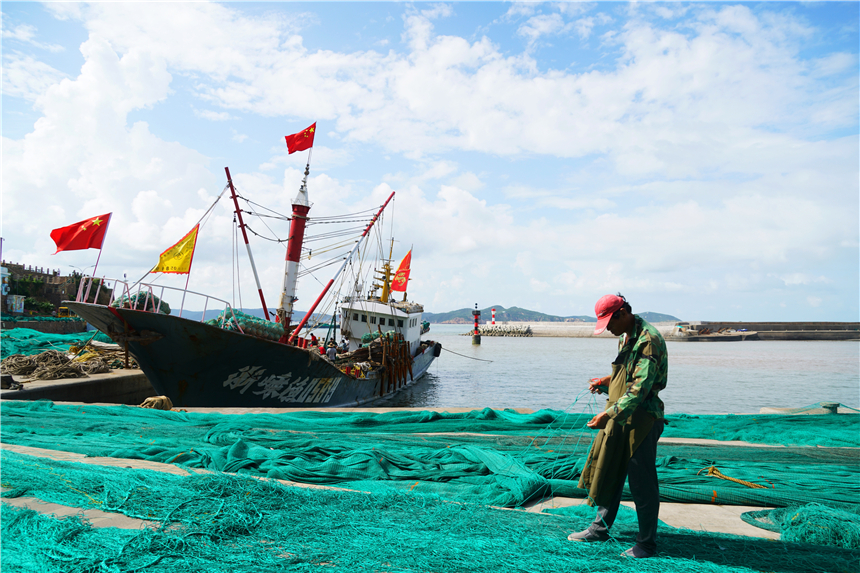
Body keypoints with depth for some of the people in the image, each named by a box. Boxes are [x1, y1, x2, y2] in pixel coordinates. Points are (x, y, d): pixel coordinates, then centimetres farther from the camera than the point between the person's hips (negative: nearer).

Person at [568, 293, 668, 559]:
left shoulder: (649, 340, -19)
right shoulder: (626, 337, 12)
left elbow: (640, 388, -27)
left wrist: (609, 414, -31)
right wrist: (606, 382, 9)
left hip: (641, 420, -9)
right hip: (618, 417, 9)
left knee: (642, 483, 2)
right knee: (608, 474, 16)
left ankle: (647, 542, 18)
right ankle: (600, 528, 30)